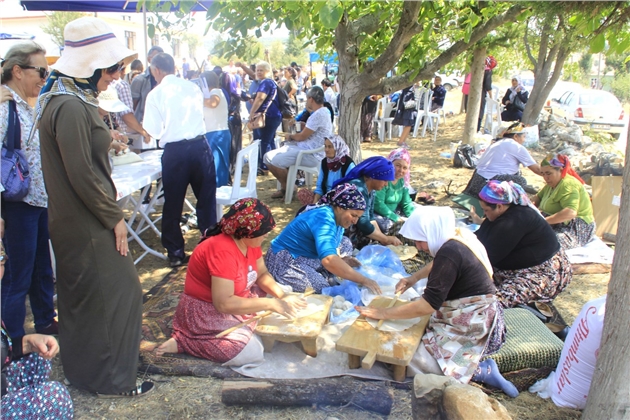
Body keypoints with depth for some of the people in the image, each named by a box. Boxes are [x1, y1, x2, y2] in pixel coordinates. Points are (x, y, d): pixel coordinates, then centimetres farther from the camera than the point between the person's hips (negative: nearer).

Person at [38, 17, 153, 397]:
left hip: (78, 220, 10)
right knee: (117, 291, 2)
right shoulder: (70, 108, -23)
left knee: (83, 294, 20)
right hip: (86, 224, -10)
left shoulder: (74, 101, 9)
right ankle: (110, 379, 19)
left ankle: (84, 367, 38)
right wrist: (114, 217, -14)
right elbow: (82, 175, -23)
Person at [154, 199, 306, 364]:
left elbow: (262, 274, 6)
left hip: (234, 302, 9)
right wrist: (271, 304, -30)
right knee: (251, 353, -20)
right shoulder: (223, 251, -31)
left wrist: (282, 295, -13)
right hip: (206, 313, -9)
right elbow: (224, 303, -34)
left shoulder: (249, 241, -5)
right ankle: (181, 341, -8)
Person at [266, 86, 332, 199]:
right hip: (306, 148, 11)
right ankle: (285, 186, 11)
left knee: (275, 160, -22)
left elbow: (302, 137, -15)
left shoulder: (318, 115, -20)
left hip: (312, 155, -11)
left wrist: (290, 136, 3)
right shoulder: (323, 111, 15)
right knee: (268, 156, 3)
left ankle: (288, 188, 2)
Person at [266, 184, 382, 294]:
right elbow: (328, 260, -44)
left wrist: (342, 259, -11)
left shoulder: (337, 217, 1)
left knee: (345, 243, 11)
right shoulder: (324, 218, -28)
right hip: (285, 262, -10)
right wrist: (363, 280, -41)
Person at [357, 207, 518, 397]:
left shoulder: (449, 253, -27)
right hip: (474, 313, 10)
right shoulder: (458, 236, 1)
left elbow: (427, 306, -27)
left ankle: (483, 371, -2)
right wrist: (414, 277, 14)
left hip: (470, 322, -10)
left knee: (417, 360, -11)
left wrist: (384, 313, -20)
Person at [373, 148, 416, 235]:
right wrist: (397, 219, -26)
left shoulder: (402, 181, 3)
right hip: (375, 214, -8)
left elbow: (406, 204, 5)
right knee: (388, 224, -36)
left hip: (393, 212, 9)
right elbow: (378, 204, -26)